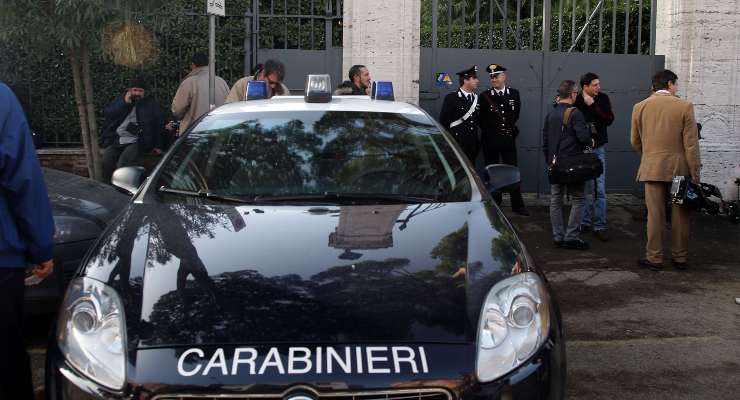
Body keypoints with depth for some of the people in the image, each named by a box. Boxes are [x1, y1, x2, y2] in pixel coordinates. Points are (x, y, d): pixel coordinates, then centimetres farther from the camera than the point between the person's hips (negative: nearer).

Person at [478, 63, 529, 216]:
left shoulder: (514, 93, 6)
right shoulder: (485, 96, 0)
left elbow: (516, 113, 15)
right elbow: (480, 119, 5)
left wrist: (510, 126, 10)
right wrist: (490, 129, 1)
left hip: (508, 138, 1)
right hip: (490, 140, -1)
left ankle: (517, 205, 6)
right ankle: (495, 204, 13)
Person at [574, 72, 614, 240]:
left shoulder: (603, 98, -1)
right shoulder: (576, 100, -6)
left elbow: (609, 119, -12)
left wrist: (592, 105, -17)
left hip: (598, 148, 0)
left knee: (600, 189, -3)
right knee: (584, 188, 8)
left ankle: (600, 226, 2)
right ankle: (585, 222, 21)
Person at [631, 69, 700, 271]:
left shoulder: (640, 107, 1)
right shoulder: (685, 106, -5)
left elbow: (635, 141, 9)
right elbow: (691, 144, -7)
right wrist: (695, 175, -3)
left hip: (652, 169, 1)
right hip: (679, 168, -1)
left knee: (655, 215, 4)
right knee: (680, 215, 9)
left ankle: (654, 258, 7)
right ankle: (680, 258, 17)